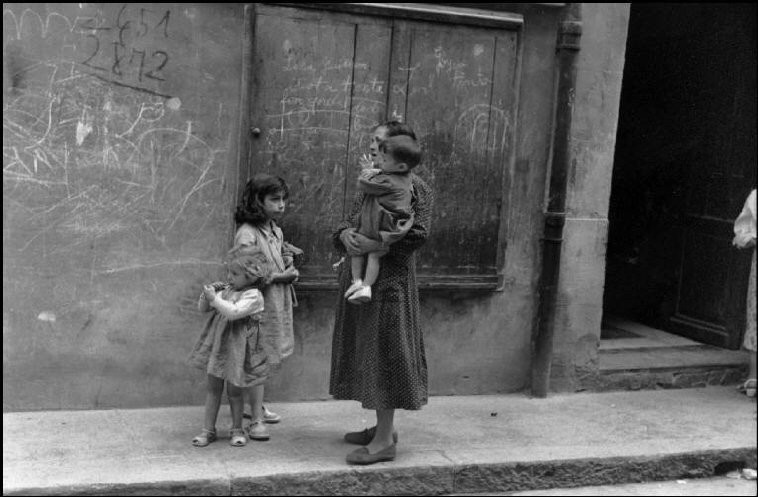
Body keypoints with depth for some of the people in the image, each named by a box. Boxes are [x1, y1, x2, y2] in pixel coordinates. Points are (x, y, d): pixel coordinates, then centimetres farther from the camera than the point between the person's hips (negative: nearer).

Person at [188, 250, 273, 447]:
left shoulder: (253, 295, -12)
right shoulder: (226, 290, 10)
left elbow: (234, 312, -26)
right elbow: (203, 309, 14)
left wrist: (214, 298, -24)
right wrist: (206, 295, -5)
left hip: (237, 347, -6)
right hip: (217, 343, 6)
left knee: (234, 390, 4)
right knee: (213, 388, 8)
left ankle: (237, 429, 21)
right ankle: (208, 430, 15)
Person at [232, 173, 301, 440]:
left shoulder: (275, 230, 9)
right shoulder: (247, 235, -18)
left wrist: (288, 262, -1)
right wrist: (280, 276, -19)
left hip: (277, 301, 8)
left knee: (268, 358, 17)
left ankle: (257, 406, 32)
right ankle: (256, 420, 3)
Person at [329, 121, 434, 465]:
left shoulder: (414, 186, -9)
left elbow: (418, 233, -20)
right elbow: (348, 223, 12)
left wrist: (375, 244, -26)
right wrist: (345, 234, -11)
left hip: (390, 280, -8)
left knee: (384, 353, -4)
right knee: (369, 354, 14)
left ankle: (385, 440, 5)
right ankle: (383, 426, 27)